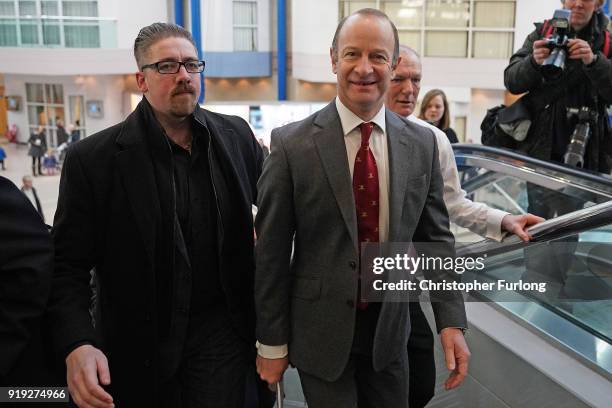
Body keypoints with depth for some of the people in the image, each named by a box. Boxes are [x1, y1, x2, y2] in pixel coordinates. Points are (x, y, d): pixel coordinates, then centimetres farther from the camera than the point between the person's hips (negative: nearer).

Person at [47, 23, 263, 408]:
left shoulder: (237, 135, -2)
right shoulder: (93, 159, -12)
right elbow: (68, 266, -10)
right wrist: (77, 344, -24)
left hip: (221, 329, 2)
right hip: (140, 343, -1)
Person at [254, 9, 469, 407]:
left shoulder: (421, 143, -3)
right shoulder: (292, 144, -13)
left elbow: (436, 238, 3)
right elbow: (271, 253, -9)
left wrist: (452, 321, -5)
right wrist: (272, 343, -6)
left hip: (391, 327, 3)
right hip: (320, 331, -3)